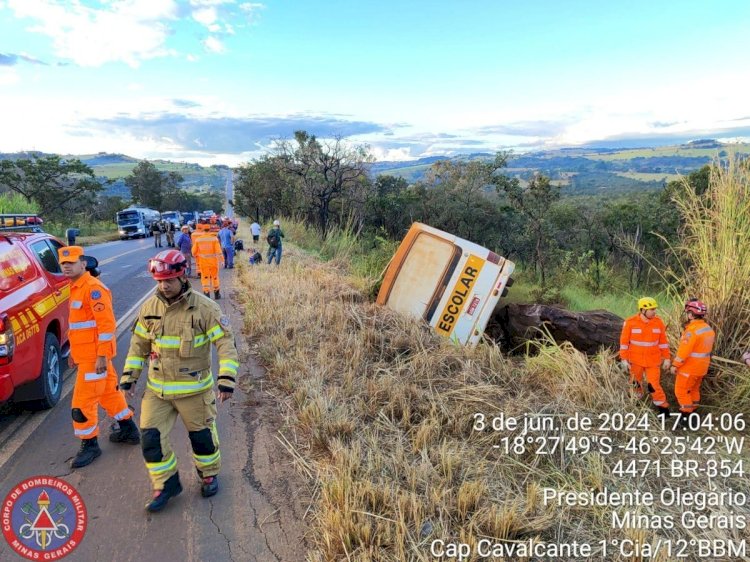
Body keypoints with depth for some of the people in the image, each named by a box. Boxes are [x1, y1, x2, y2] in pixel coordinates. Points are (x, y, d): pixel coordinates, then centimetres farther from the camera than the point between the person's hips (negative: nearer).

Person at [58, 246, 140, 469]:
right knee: (109, 391, 19)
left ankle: (90, 445, 13)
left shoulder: (93, 288, -19)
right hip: (86, 353, 10)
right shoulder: (76, 288, 13)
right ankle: (129, 430, 33)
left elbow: (107, 323, -23)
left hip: (95, 356, -10)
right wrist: (74, 351, 23)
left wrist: (101, 356, -24)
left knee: (83, 401, -3)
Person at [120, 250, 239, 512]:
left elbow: (226, 342, -15)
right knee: (151, 437, 3)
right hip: (157, 389, 4)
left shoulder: (204, 308, -16)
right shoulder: (149, 308, -2)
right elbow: (139, 344, 10)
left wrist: (227, 377, -23)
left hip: (194, 389, -3)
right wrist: (129, 375, 8)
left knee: (201, 435, 12)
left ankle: (209, 474, 39)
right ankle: (166, 484, 24)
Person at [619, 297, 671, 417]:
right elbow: (624, 341, -9)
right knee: (636, 383, 17)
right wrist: (624, 359, -10)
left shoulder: (658, 322, -8)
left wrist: (666, 358, 3)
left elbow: (663, 341, 1)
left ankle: (663, 408, 11)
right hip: (636, 360, 0)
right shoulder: (630, 322, -15)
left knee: (654, 384, -3)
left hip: (653, 360, 0)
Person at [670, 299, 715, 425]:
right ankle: (693, 412, 33)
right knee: (693, 389, 22)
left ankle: (686, 416, 9)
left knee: (681, 391, 4)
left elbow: (683, 351, -25)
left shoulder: (692, 330, -26)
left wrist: (675, 365, -15)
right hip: (701, 367, 8)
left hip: (689, 368, -8)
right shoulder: (708, 329, 3)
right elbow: (704, 348, 11)